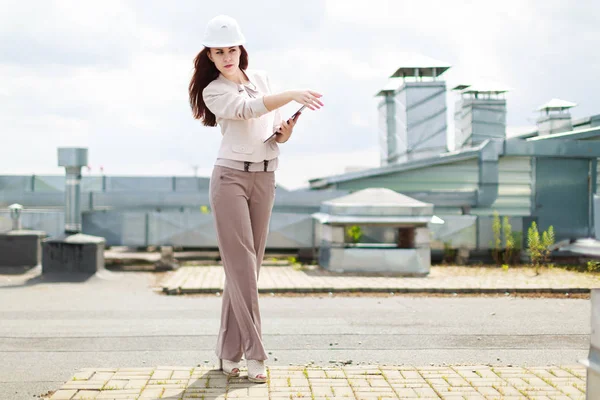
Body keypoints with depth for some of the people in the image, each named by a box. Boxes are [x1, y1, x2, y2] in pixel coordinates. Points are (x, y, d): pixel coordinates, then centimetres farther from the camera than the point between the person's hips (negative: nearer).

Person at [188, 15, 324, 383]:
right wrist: (293, 95, -33)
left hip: (264, 178, 5)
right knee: (242, 267, -8)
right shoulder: (213, 91, -2)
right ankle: (254, 354, -6)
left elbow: (278, 128, 16)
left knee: (249, 267, 5)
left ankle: (230, 352, 12)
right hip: (231, 177, -5)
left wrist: (284, 132, -7)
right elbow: (249, 108, -22)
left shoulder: (259, 77, 13)